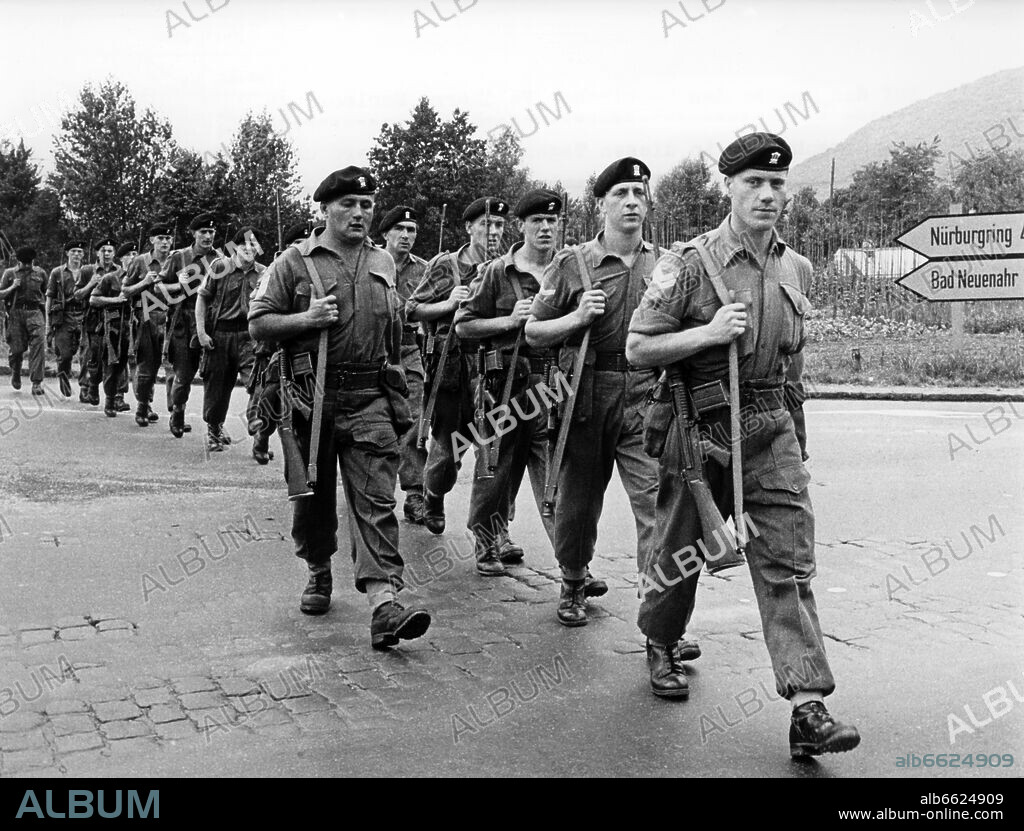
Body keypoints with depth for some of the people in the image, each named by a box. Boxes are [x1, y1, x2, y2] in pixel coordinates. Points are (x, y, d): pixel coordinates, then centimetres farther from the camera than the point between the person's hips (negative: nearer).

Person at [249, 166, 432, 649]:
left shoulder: (384, 264, 14)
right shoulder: (295, 261, 2)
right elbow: (258, 324, 1)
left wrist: (397, 390, 21)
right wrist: (306, 319, -15)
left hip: (371, 399, 1)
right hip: (313, 397, -1)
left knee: (375, 500, -8)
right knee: (314, 492, 11)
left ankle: (384, 602, -15)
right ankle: (319, 572, 35)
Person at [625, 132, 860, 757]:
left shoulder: (797, 269, 9)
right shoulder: (690, 262, -8)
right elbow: (637, 349, -9)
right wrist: (709, 333, -19)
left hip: (773, 427, 4)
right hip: (701, 427, -3)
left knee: (788, 560, -4)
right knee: (681, 550, 11)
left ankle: (808, 707, -5)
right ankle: (660, 645, 40)